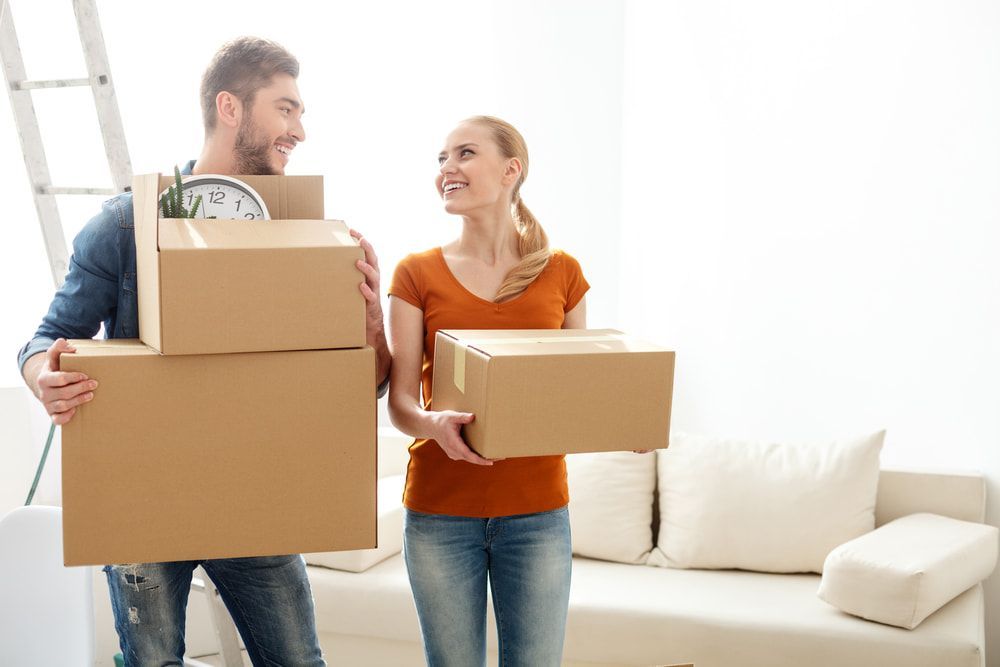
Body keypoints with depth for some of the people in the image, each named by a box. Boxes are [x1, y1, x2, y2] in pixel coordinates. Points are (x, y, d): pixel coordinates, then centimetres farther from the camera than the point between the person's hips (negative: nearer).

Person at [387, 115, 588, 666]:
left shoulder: (562, 274, 5)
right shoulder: (417, 274, 1)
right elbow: (400, 401, -4)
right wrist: (434, 424, -26)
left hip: (537, 511, 1)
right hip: (441, 509, -1)